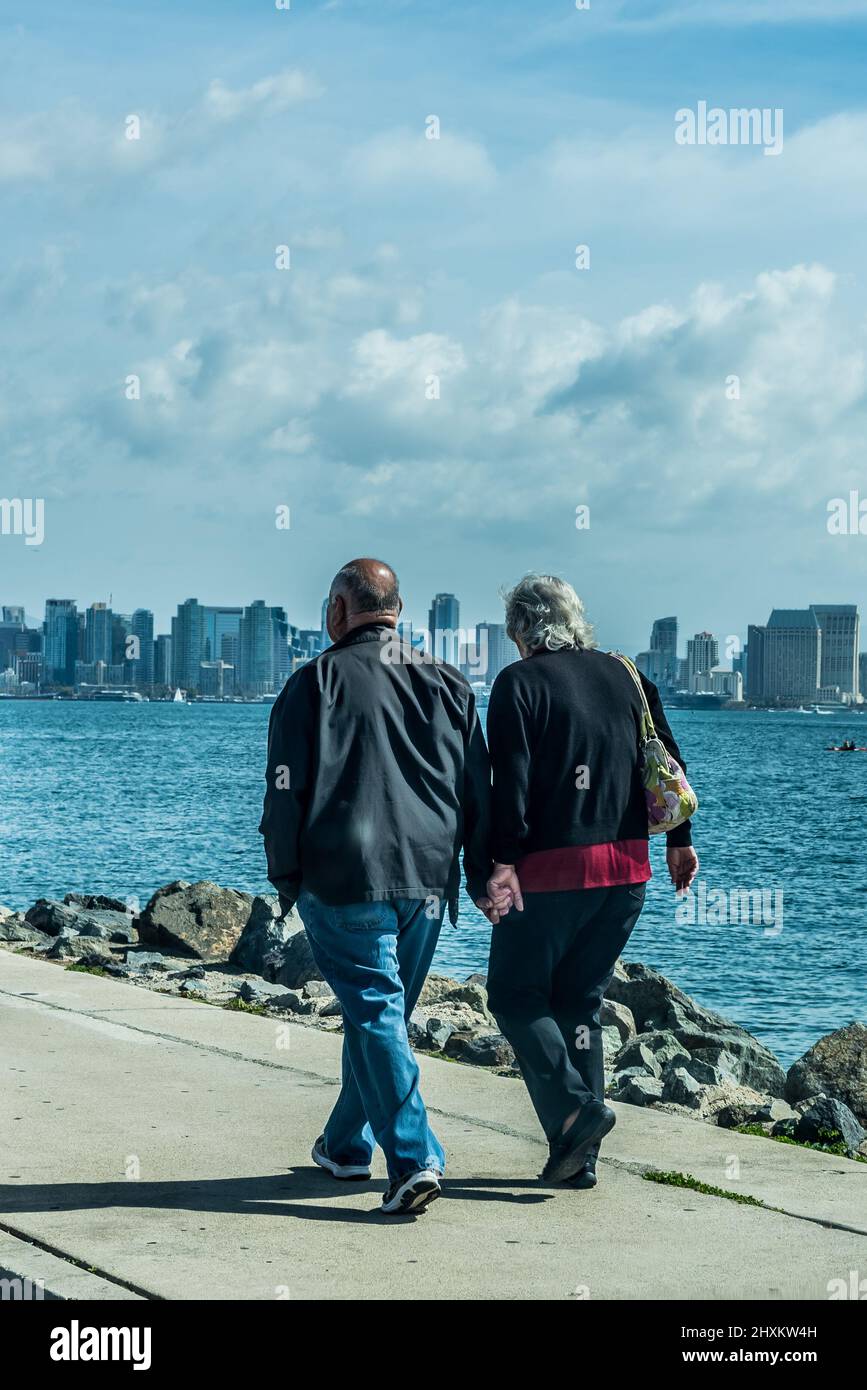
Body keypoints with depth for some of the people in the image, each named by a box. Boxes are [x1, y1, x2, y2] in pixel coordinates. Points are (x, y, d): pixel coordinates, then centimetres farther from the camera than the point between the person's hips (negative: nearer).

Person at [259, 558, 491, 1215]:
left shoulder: (316, 682, -3)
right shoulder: (447, 684, 12)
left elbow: (289, 788, -5)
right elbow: (479, 790, 12)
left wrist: (286, 876, 3)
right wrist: (481, 877, 15)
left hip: (344, 877, -5)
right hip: (427, 878, 5)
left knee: (375, 1010, -6)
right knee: (383, 1010, 16)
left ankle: (415, 1158, -17)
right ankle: (347, 1144, 29)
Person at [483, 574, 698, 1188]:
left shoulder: (520, 682, -5)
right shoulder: (624, 675, 11)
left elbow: (511, 777, -13)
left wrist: (506, 860, -14)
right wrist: (680, 840, 18)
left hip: (550, 870, -6)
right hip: (627, 867, 6)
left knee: (515, 993, 7)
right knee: (581, 1000, 13)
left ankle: (575, 1110, -10)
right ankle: (580, 1158, 11)